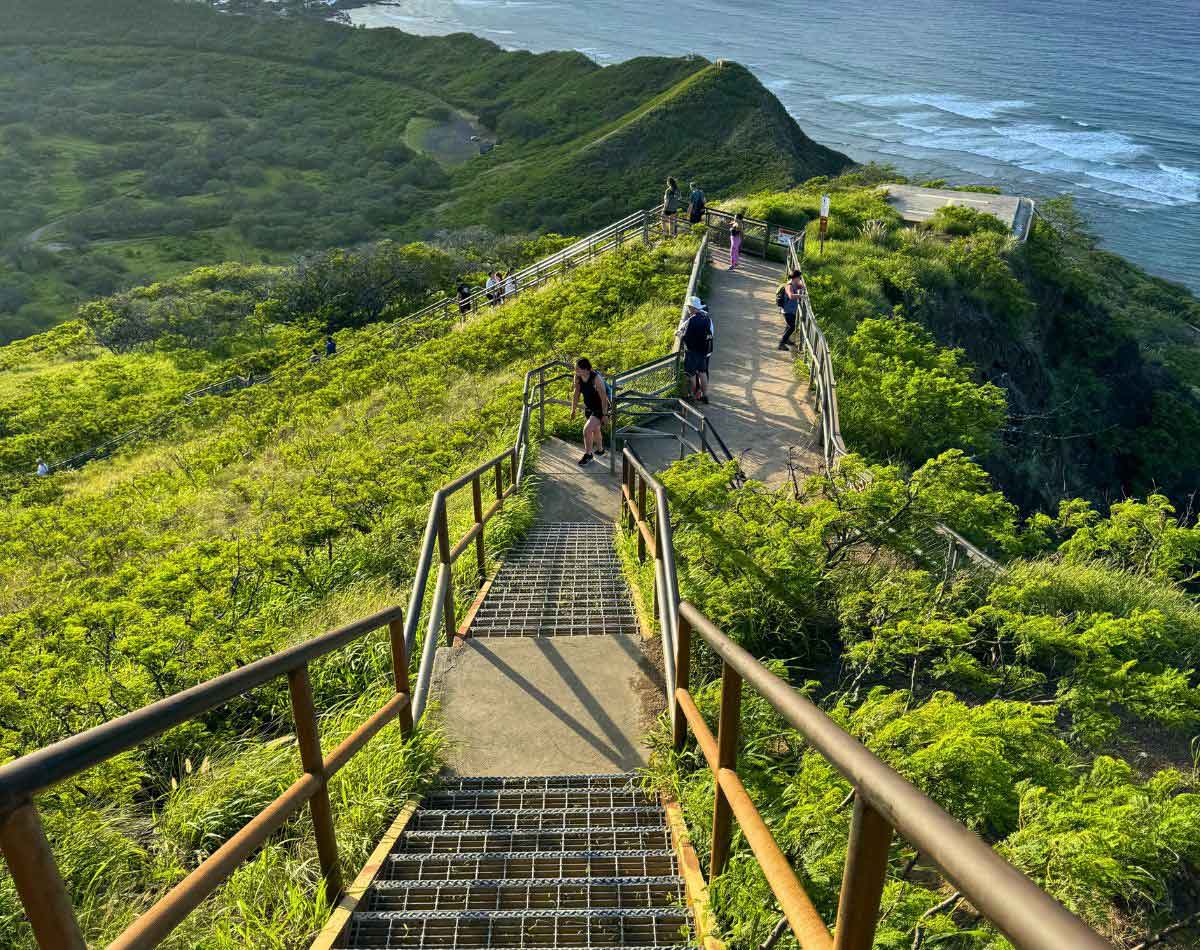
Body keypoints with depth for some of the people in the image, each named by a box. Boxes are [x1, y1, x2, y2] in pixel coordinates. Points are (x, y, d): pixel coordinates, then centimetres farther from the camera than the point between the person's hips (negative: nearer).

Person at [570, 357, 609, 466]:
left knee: (587, 430, -16)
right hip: (588, 408, 7)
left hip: (600, 409, -7)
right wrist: (573, 410, 8)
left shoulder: (596, 378, -30)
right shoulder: (577, 377, -11)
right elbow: (576, 394, 3)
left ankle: (588, 455, 3)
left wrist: (604, 414, -21)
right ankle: (599, 450, 48)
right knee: (595, 430, 24)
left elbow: (603, 397, -24)